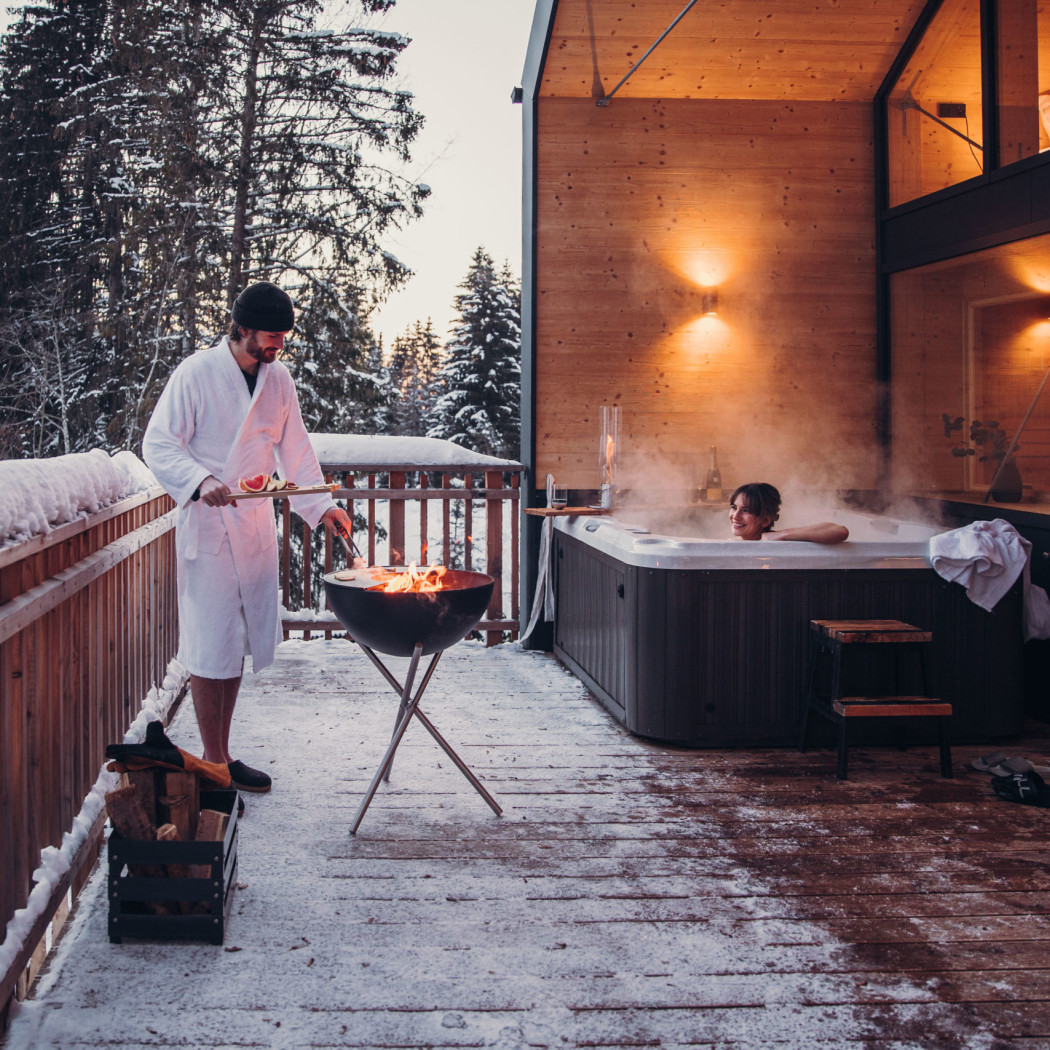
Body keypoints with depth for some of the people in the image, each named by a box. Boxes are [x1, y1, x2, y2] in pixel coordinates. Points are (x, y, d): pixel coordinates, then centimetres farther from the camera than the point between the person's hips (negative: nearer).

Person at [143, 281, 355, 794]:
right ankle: (214, 764, 6)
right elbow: (159, 444, -10)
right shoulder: (196, 373, -9)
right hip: (207, 526, -6)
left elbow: (294, 448, 15)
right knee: (211, 646, -3)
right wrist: (201, 481, -27)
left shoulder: (278, 378, 9)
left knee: (240, 641, 10)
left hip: (256, 526, 6)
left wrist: (322, 505, 2)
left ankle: (222, 755, 20)